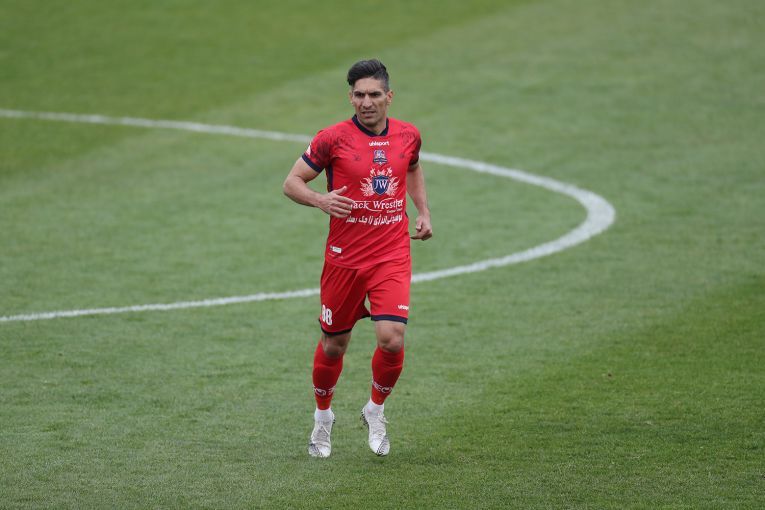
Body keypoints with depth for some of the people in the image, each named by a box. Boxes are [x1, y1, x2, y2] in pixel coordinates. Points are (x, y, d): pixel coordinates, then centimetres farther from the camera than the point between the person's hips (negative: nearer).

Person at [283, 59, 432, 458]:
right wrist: (321, 200, -22)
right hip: (344, 257, -1)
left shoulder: (408, 136, 3)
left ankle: (375, 410, 13)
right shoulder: (333, 139, -9)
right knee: (334, 343, 10)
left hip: (392, 256, 1)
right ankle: (322, 417, 36)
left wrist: (423, 211, 12)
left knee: (391, 339, -15)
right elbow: (292, 182, -2)